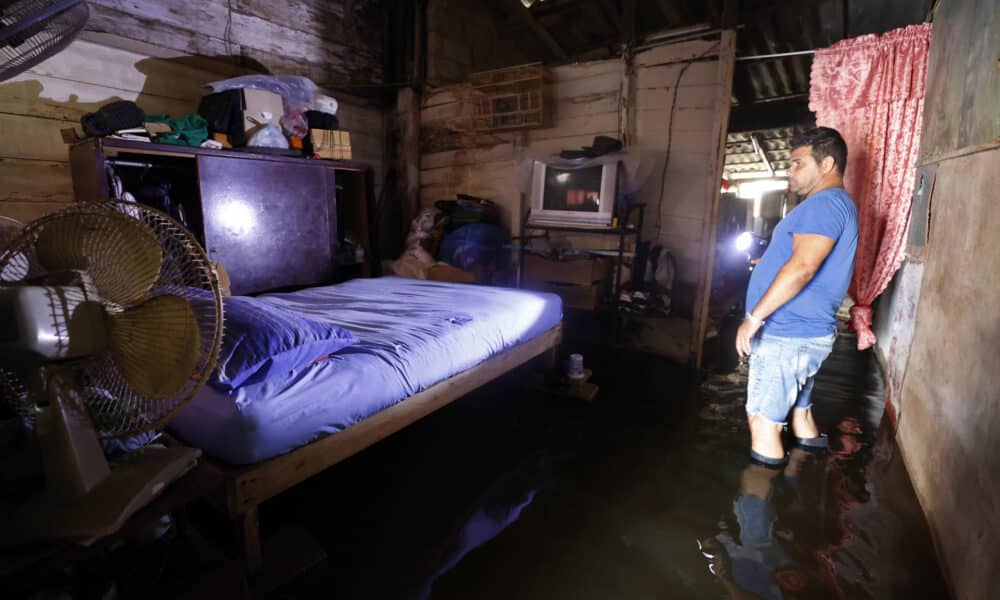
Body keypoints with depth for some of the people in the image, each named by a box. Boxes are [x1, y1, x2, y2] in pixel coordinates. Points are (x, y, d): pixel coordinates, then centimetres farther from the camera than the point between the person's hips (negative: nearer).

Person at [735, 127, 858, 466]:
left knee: (763, 422, -1)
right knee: (798, 409, 23)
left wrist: (754, 317, -25)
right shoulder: (840, 205, 21)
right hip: (806, 332, 10)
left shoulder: (824, 203, -15)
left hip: (787, 336, -10)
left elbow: (802, 267, -27)